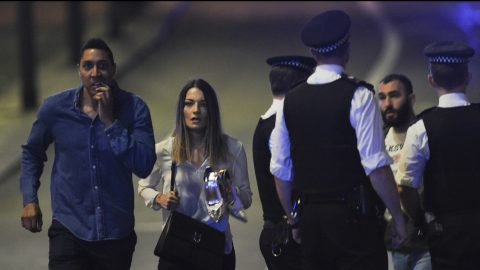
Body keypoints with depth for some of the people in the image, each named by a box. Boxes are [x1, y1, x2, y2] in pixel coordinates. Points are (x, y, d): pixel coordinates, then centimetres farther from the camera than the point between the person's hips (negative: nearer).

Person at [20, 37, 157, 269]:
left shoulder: (133, 108, -6)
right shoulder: (55, 108, -3)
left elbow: (143, 167, -16)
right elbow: (32, 152, 15)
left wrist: (110, 121, -20)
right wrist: (29, 200, 5)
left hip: (117, 232, 1)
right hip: (69, 230, -1)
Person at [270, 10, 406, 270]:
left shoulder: (290, 101, 7)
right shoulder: (357, 96, -8)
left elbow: (281, 171, 10)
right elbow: (376, 167, -13)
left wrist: (293, 220, 21)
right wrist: (397, 216, -4)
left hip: (311, 219, 5)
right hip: (353, 217, -5)